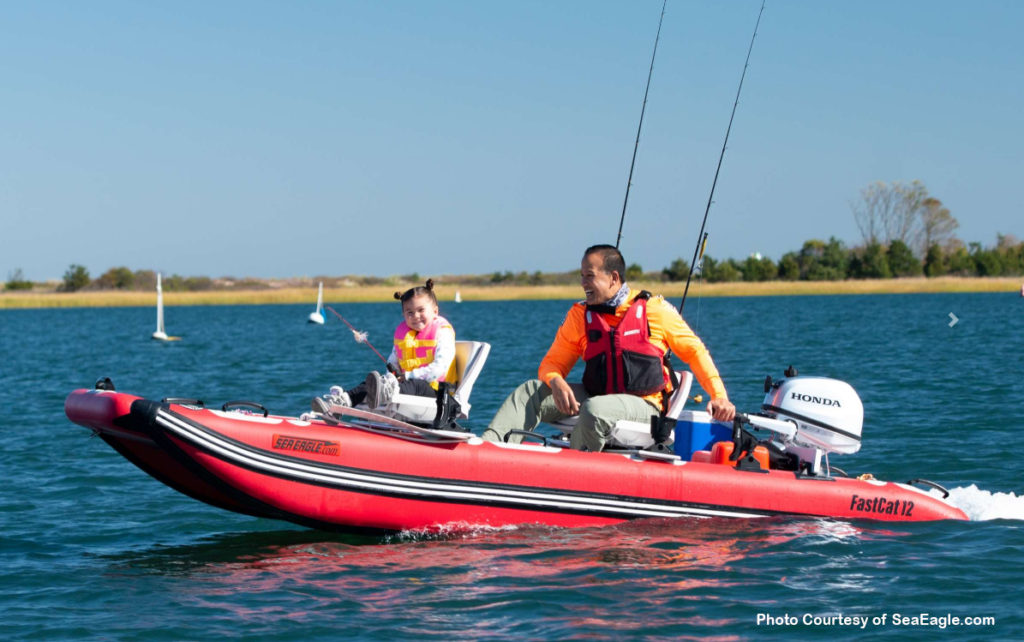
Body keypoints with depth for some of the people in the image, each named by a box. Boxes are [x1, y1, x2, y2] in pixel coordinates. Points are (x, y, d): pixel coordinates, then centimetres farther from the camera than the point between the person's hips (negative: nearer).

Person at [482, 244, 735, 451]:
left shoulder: (654, 309, -2)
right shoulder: (580, 315, 8)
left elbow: (694, 350, 5)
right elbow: (553, 362, 9)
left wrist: (719, 396, -5)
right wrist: (556, 382, -16)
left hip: (643, 406, -5)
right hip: (596, 397, 5)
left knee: (595, 409, -37)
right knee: (531, 391, -14)